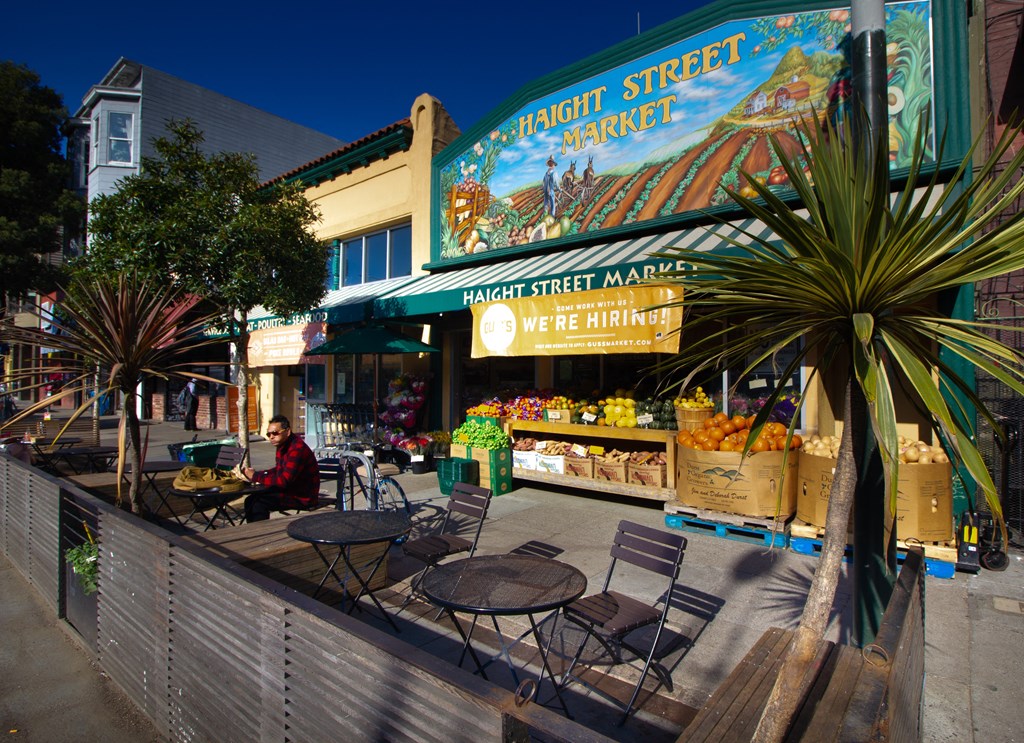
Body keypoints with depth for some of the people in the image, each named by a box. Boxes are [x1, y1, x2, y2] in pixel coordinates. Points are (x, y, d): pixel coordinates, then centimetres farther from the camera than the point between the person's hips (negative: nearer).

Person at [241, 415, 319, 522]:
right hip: (289, 490, 10)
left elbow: (284, 480, -28)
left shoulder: (298, 448, -24)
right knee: (251, 500, 6)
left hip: (303, 497, -10)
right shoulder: (282, 446, 7)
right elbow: (278, 471, 17)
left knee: (258, 503, -18)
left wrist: (256, 477, -18)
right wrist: (255, 474, 0)